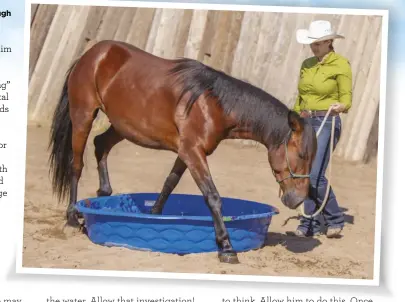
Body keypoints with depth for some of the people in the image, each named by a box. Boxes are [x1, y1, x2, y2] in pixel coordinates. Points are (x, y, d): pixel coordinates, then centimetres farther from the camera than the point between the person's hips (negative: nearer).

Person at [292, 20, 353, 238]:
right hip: (305, 123, 6)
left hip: (326, 123, -6)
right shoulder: (306, 65, 12)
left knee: (315, 175, -14)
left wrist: (340, 107, -30)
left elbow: (347, 98, -8)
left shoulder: (340, 64, -6)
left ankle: (335, 219, 3)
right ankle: (310, 224, 16)